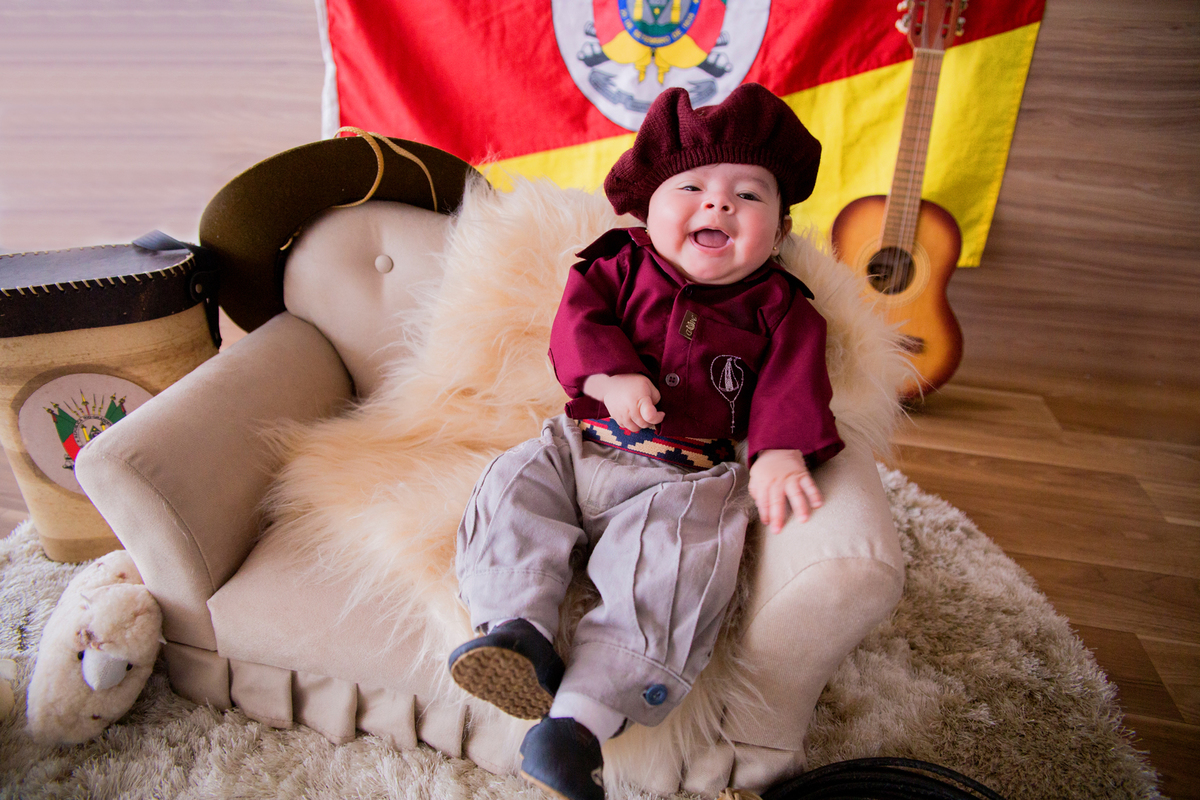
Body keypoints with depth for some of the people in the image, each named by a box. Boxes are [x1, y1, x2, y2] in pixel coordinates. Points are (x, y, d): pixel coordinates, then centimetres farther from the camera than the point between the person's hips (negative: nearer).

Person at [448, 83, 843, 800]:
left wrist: (780, 455, -22)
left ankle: (581, 718, -26)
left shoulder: (779, 307, 7)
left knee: (670, 575, -27)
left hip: (688, 478, -3)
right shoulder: (622, 264, 10)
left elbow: (792, 384, -3)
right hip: (581, 446, 3)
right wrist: (613, 376, -21)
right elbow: (577, 319, -1)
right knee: (510, 491, -17)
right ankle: (519, 625, -20)